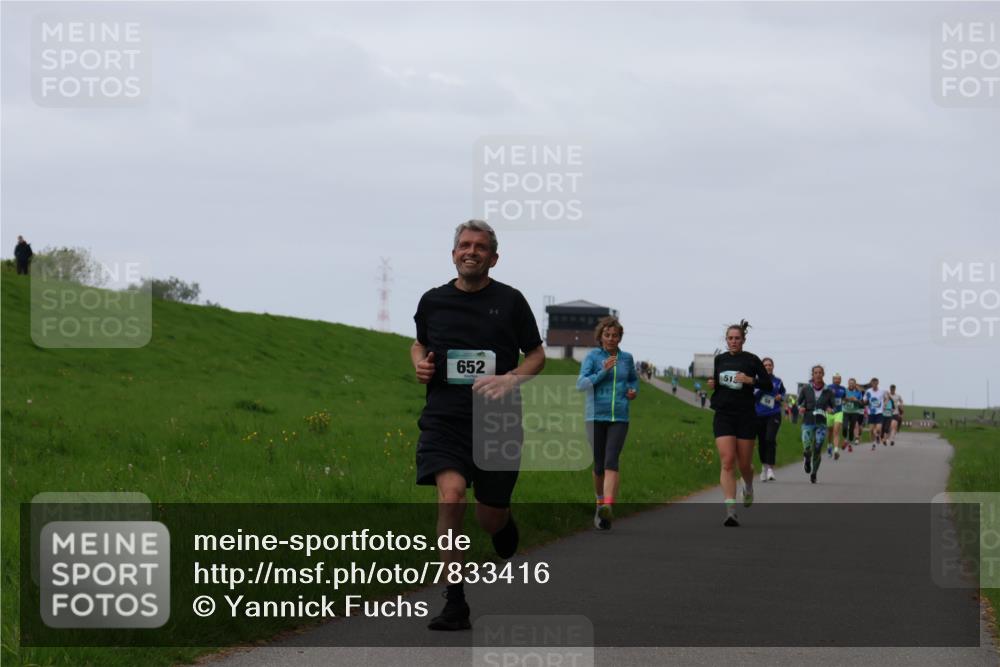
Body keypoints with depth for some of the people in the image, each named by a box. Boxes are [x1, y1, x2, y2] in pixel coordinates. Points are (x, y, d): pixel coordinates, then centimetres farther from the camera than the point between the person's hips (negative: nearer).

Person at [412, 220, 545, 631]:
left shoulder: (510, 301, 3)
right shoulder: (433, 301, 7)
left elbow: (537, 354, 10)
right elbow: (419, 343, 26)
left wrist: (512, 379, -10)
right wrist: (420, 364, 3)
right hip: (445, 419, 0)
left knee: (490, 519, 6)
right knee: (451, 497, -23)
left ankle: (505, 522, 48)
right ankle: (455, 604, -16)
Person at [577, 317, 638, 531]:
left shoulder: (626, 358, 9)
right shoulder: (592, 356, -1)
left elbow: (634, 379, 27)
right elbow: (581, 384, -10)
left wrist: (633, 391, 5)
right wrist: (603, 372, -21)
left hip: (619, 418, 0)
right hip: (596, 417, 0)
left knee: (611, 462, -17)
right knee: (599, 465, 6)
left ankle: (608, 508, -31)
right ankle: (600, 502, 33)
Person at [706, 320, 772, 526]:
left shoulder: (752, 360, -1)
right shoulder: (719, 360, 9)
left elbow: (768, 385, 0)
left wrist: (750, 380, -16)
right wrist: (712, 385, 1)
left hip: (746, 416, -1)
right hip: (723, 415, 1)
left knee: (744, 464, 7)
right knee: (727, 462, -12)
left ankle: (748, 488, 44)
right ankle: (731, 511, -16)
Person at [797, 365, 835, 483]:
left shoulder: (828, 391, 2)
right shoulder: (806, 388, 0)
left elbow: (832, 406, 11)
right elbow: (799, 401, 9)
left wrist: (830, 410, -11)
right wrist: (800, 407, -12)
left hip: (821, 423, 1)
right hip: (808, 421, -1)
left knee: (818, 450, -4)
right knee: (807, 449, -11)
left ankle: (814, 473, 16)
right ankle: (807, 460, 28)